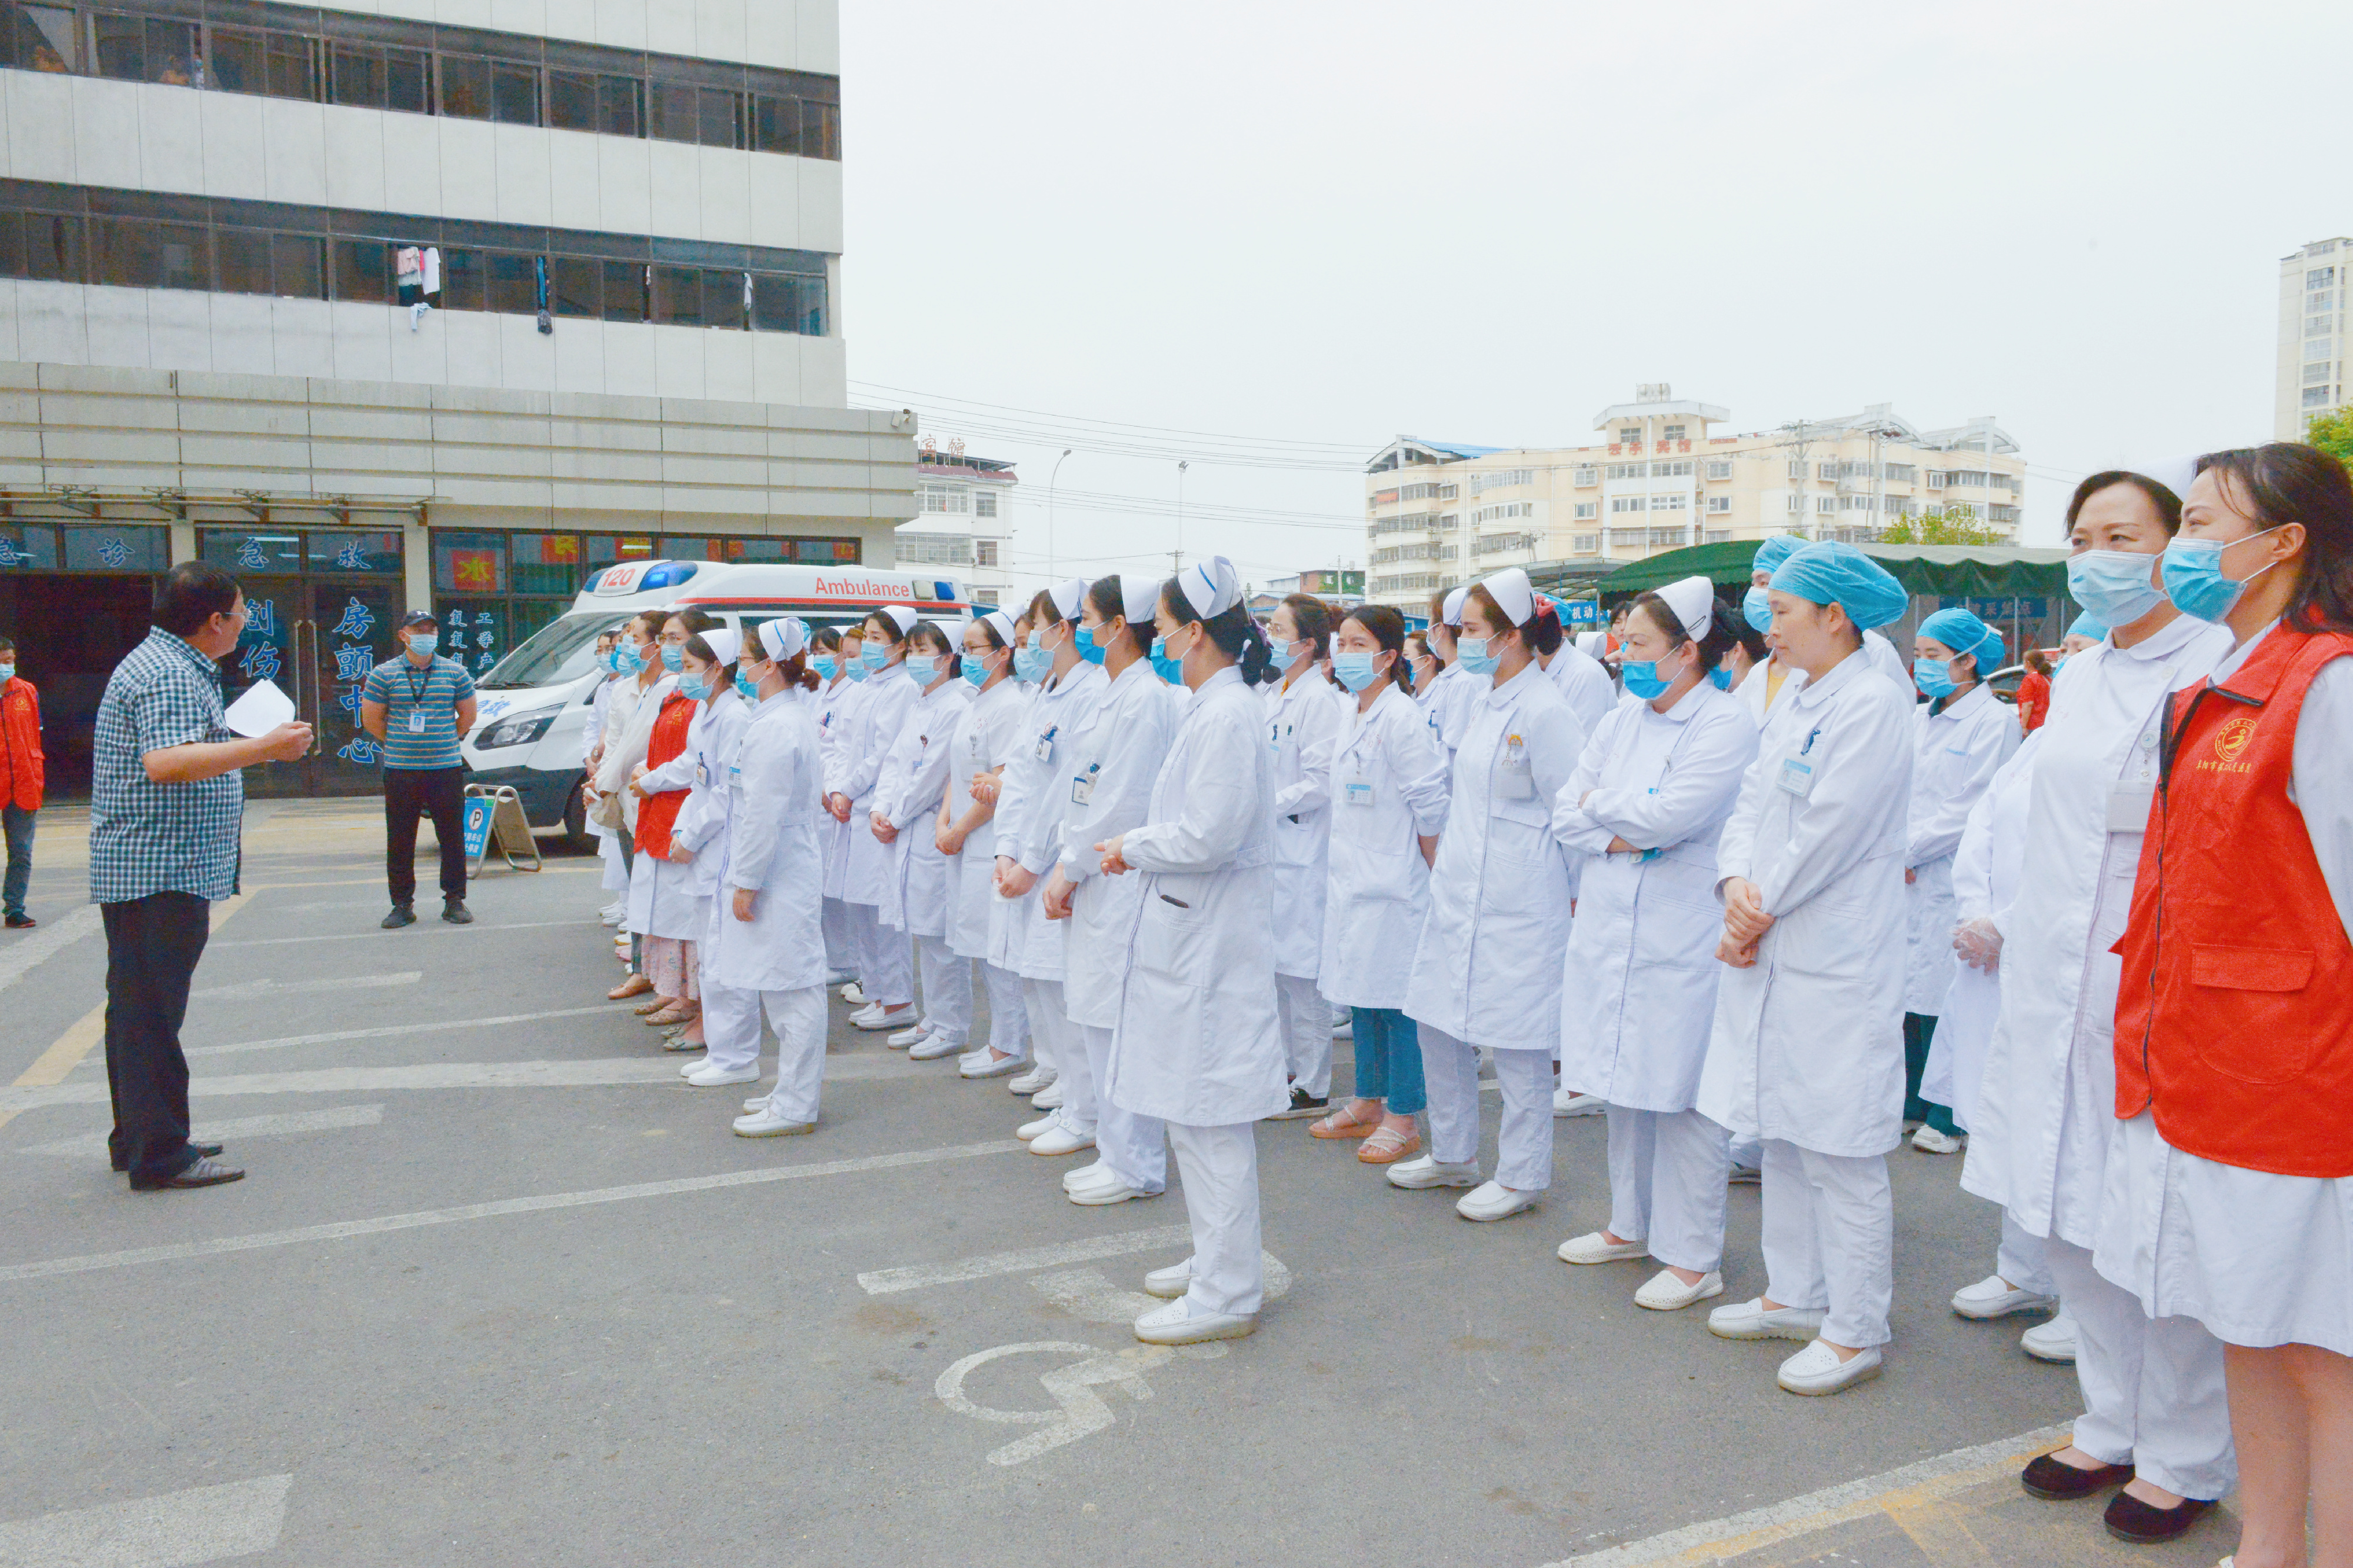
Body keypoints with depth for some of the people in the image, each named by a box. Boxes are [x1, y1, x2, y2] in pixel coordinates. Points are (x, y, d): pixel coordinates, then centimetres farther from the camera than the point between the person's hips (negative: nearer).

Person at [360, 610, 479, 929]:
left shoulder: (455, 672, 6)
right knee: (400, 841, 3)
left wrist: (443, 743, 12)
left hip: (446, 768, 0)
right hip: (400, 770, 0)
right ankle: (403, 905, 12)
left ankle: (454, 901, 13)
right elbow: (371, 720, 9)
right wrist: (401, 745, 10)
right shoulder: (384, 674, 3)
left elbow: (467, 716, 15)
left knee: (452, 837, 3)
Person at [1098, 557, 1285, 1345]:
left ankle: (1226, 1296, 10)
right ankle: (1217, 1258, 33)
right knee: (1192, 1107, 19)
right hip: (1189, 925, 10)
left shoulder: (1228, 714, -19)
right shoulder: (1210, 706, 12)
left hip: (1213, 932, -10)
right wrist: (1140, 848, 7)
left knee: (1209, 1113, -2)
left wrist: (1132, 847, -9)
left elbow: (1208, 836, -23)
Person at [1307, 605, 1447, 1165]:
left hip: (1392, 885, -9)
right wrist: (1344, 868, 17)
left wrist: (1432, 874, -9)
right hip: (1353, 879, 9)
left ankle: (1403, 1118, 10)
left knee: (1396, 998, -1)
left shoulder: (1401, 719, -16)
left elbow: (1430, 803, -14)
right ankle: (1369, 1102, 28)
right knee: (1361, 994, 15)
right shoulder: (1354, 713, 11)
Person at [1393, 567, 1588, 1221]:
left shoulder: (1545, 711, -16)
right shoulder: (1478, 697, 9)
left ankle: (1521, 1177, 19)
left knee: (1516, 1042, 3)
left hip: (1517, 902, -9)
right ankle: (1454, 1154, 32)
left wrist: (1568, 895, -6)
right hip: (1460, 890, 9)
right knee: (1437, 1021, 15)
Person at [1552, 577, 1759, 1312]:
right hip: (1610, 926, 7)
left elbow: (1671, 816, -21)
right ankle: (1631, 1224, 32)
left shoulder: (1727, 722, -11)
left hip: (1681, 940, -7)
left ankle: (1694, 1257, 14)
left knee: (1683, 1098, 1)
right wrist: (1618, 838, -12)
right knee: (1624, 1085, 16)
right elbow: (1565, 812, 7)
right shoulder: (1623, 719, 10)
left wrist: (1600, 806, -5)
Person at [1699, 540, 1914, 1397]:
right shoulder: (1793, 704, 13)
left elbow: (1828, 833, -18)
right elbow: (1749, 807, 11)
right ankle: (1794, 1294, 32)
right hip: (1770, 955, 9)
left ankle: (1855, 1331, 14)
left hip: (1836, 964, -9)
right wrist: (1736, 884, -7)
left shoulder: (1874, 703, -14)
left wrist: (1761, 915, -10)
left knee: (1840, 1154, 0)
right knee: (1781, 1137, 17)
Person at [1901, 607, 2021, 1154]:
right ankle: (1912, 1103, 21)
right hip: (1903, 881, 6)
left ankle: (1948, 1118, 10)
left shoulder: (1995, 722, -6)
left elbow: (1971, 809, -12)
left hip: (1949, 883, -6)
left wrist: (1908, 850, -10)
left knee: (1944, 998, -2)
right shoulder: (1917, 720, 15)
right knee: (1906, 992, 9)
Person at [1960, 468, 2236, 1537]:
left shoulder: (2219, 668, -9)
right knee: (2066, 1215, 14)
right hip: (2058, 982, 7)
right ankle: (2113, 1427, 31)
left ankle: (2182, 1459, 22)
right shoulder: (2074, 679, 14)